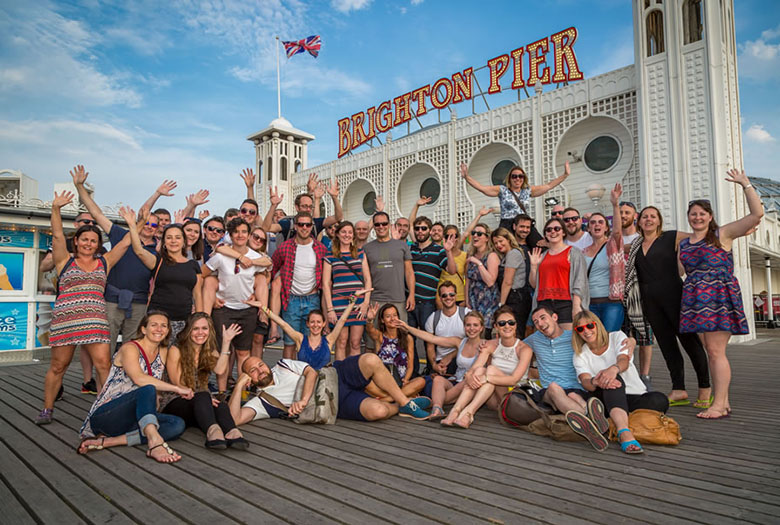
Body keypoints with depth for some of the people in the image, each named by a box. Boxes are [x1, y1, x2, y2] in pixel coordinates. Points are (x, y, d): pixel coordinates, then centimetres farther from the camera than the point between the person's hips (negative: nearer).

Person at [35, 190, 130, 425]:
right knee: (58, 366, 7)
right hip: (64, 321, -1)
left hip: (96, 321, 1)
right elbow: (57, 235, -4)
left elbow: (126, 242, 13)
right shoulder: (65, 261, 8)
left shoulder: (104, 262, 15)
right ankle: (47, 409, 23)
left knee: (103, 364, -9)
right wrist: (56, 209, -16)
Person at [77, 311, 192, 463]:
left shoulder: (163, 352, 13)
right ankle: (155, 441, -54)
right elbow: (139, 378, -26)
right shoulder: (130, 348, -9)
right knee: (147, 390, -33)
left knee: (177, 424, -20)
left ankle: (107, 442, -24)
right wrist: (177, 389, -26)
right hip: (106, 414, -6)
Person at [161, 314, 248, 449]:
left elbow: (220, 370, -8)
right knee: (202, 397, -37)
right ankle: (213, 431, -66)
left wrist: (226, 342, -11)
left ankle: (232, 433, -62)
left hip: (200, 404, 4)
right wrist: (202, 397, -23)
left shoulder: (210, 352, 15)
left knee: (221, 406, -31)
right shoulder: (176, 350, 0)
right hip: (175, 402, -4)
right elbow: (178, 385, -8)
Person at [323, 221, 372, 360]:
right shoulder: (330, 256, 6)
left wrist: (366, 302, -1)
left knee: (355, 344, 2)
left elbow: (368, 279, 11)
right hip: (339, 303, -2)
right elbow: (326, 284, 2)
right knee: (341, 343, 0)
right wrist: (329, 309, -6)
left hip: (359, 303, 2)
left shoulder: (360, 254, 14)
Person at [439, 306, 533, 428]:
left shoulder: (524, 349, -8)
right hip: (494, 401, 3)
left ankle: (468, 412, -40)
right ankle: (455, 410, -38)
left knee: (491, 369, -27)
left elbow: (514, 379, -22)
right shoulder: (490, 345, 3)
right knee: (479, 369, -24)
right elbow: (472, 369, -9)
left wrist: (487, 378, -35)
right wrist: (469, 376, -33)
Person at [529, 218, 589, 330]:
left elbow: (579, 280, -1)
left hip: (566, 304, -3)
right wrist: (533, 266, 5)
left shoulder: (573, 252, 8)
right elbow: (534, 284, 19)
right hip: (544, 304, 3)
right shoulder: (542, 255, 20)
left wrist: (576, 306, -11)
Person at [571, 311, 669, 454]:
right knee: (611, 380, -35)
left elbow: (624, 361, -18)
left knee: (660, 400, -29)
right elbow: (585, 381, -15)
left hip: (636, 397, 1)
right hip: (606, 400, -1)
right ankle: (624, 431, -55)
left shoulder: (617, 337, 4)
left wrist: (614, 368, -44)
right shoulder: (580, 355, 5)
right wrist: (596, 382, -41)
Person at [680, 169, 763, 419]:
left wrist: (746, 185, -4)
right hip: (696, 301, 6)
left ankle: (719, 405, -7)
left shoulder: (722, 234, 2)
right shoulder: (683, 243, 17)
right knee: (711, 351, 7)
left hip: (719, 298, -6)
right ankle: (722, 402, 13)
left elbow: (757, 213, -4)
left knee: (716, 351, -10)